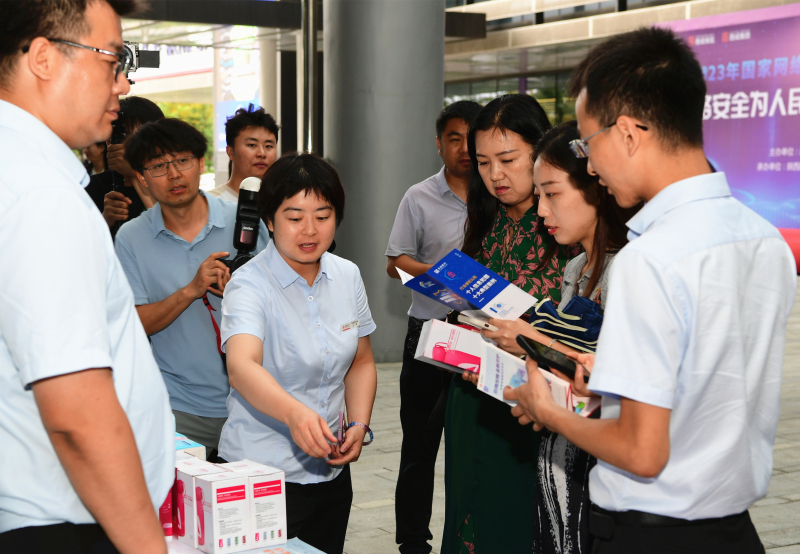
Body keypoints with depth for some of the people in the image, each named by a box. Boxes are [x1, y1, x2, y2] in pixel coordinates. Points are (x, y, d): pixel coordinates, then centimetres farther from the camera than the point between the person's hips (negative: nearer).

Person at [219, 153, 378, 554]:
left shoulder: (347, 276, 3)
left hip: (331, 471, 6)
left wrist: (359, 424, -3)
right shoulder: (249, 286, -16)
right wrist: (294, 412, -52)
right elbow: (241, 367, -34)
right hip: (262, 476, -5)